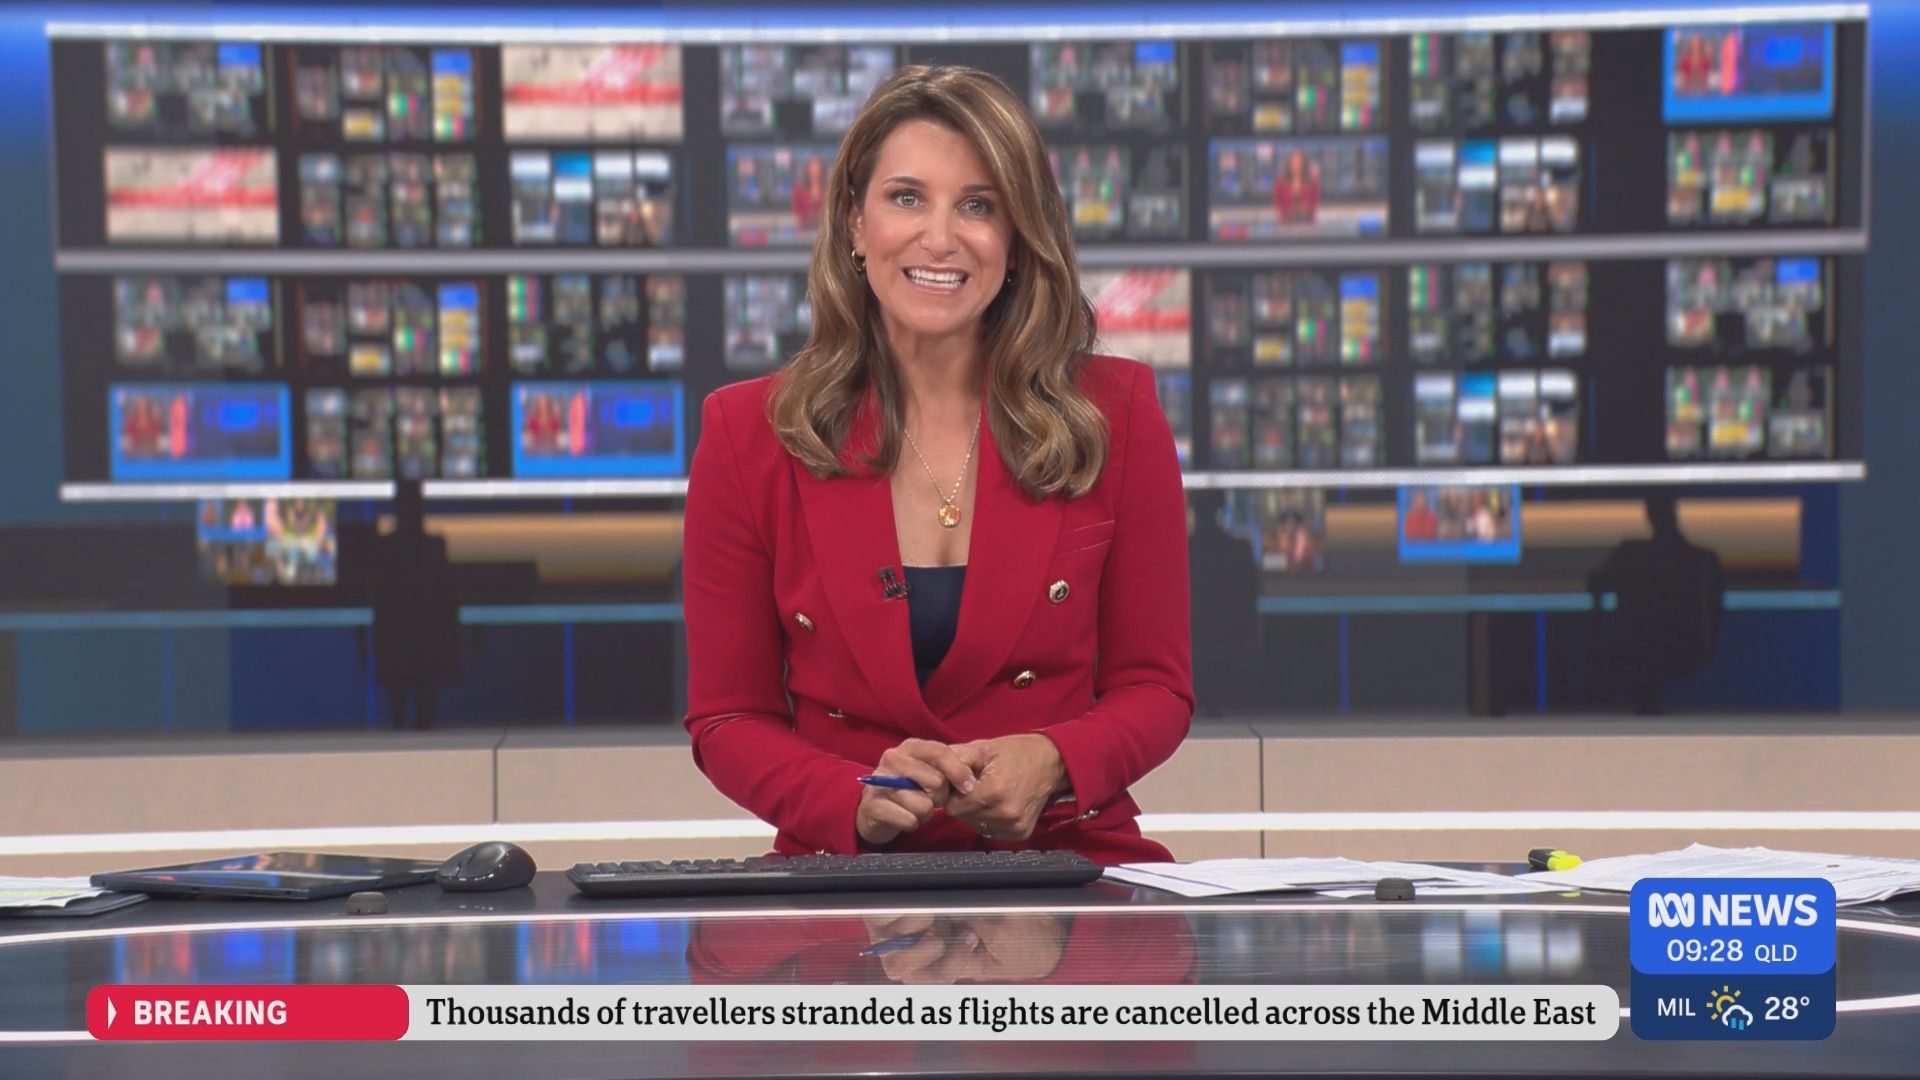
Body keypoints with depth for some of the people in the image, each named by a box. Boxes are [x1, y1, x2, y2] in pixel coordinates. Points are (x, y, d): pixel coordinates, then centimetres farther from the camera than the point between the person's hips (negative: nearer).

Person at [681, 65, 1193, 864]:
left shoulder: (1115, 415, 4)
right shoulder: (747, 433, 3)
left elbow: (1154, 686, 9)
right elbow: (728, 718, 6)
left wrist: (1051, 763, -13)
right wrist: (857, 800, -14)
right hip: (847, 884, 0)